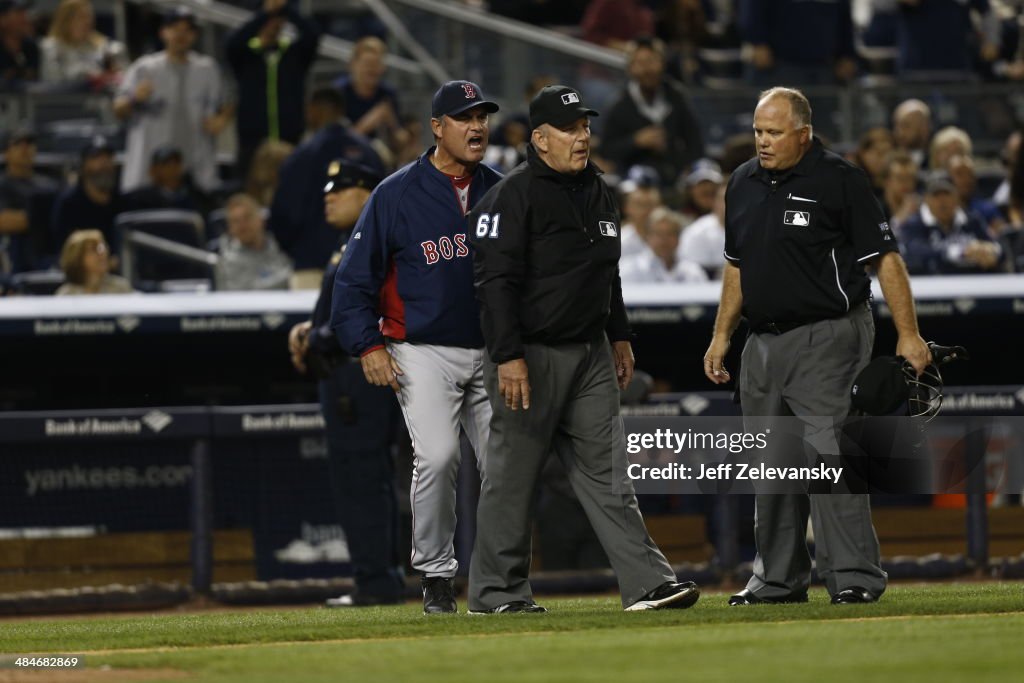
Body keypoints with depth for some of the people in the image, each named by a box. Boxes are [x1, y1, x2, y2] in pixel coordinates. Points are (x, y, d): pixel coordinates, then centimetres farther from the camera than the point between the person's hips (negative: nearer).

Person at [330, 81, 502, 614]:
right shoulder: (396, 194, -3)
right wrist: (367, 346, -11)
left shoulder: (500, 192, 9)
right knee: (437, 455, -20)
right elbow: (355, 277, -1)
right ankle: (435, 576, -7)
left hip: (491, 352, 4)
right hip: (424, 354, -4)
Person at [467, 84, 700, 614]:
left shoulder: (596, 191, 13)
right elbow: (495, 281, -17)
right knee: (513, 473, 0)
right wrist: (508, 358, -23)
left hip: (590, 353, 7)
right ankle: (497, 593, 8)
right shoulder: (513, 195, -12)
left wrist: (619, 336, 21)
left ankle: (647, 583, -3)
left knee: (605, 470, 3)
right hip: (531, 353, -7)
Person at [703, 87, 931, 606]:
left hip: (827, 339, -7)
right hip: (763, 343, 7)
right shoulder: (743, 184, 11)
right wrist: (722, 334, 18)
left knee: (830, 458, -14)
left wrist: (908, 334, -14)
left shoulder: (838, 179, -8)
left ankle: (854, 578, -14)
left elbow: (884, 257, -9)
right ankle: (778, 580, 18)